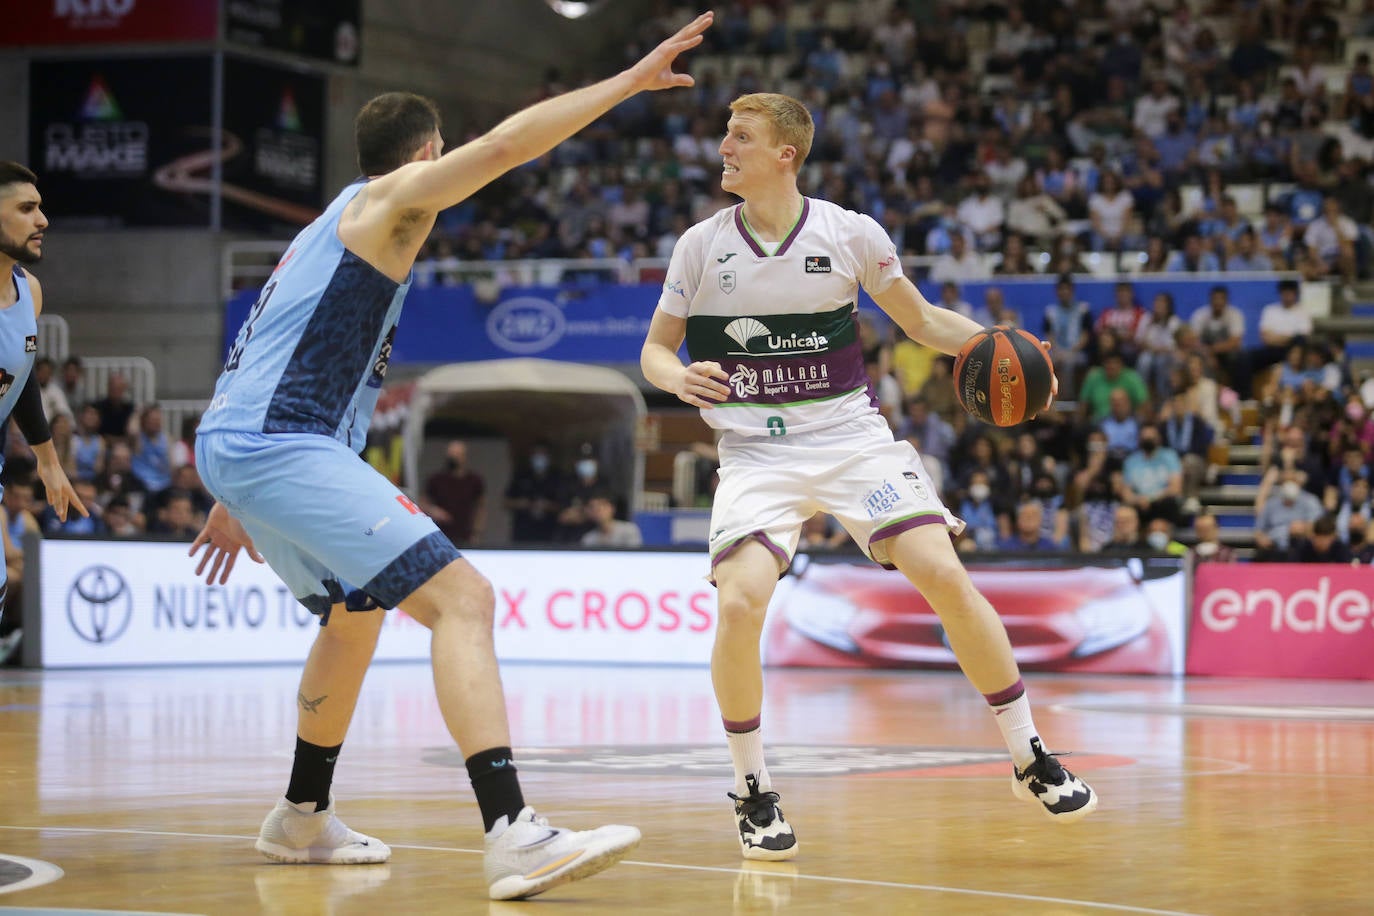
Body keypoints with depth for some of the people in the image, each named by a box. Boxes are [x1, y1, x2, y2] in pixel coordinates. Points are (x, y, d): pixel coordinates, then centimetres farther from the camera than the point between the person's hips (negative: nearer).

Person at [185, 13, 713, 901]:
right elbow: (504, 145, -15)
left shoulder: (332, 228, 27)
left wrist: (236, 501, 33)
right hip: (281, 448, -10)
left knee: (355, 615, 31)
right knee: (461, 596, -19)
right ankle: (513, 835, -32)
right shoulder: (392, 197, 1)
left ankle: (303, 819, 42)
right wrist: (629, 82, -12)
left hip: (238, 444, 10)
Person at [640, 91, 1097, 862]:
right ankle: (755, 793, -2)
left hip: (852, 437, 0)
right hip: (757, 452, 0)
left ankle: (1032, 758, 4)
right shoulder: (701, 246, 0)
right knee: (740, 602, -23)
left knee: (945, 576, -14)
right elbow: (655, 349, 7)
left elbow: (922, 320, 9)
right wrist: (679, 377, -17)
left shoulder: (850, 234, -2)